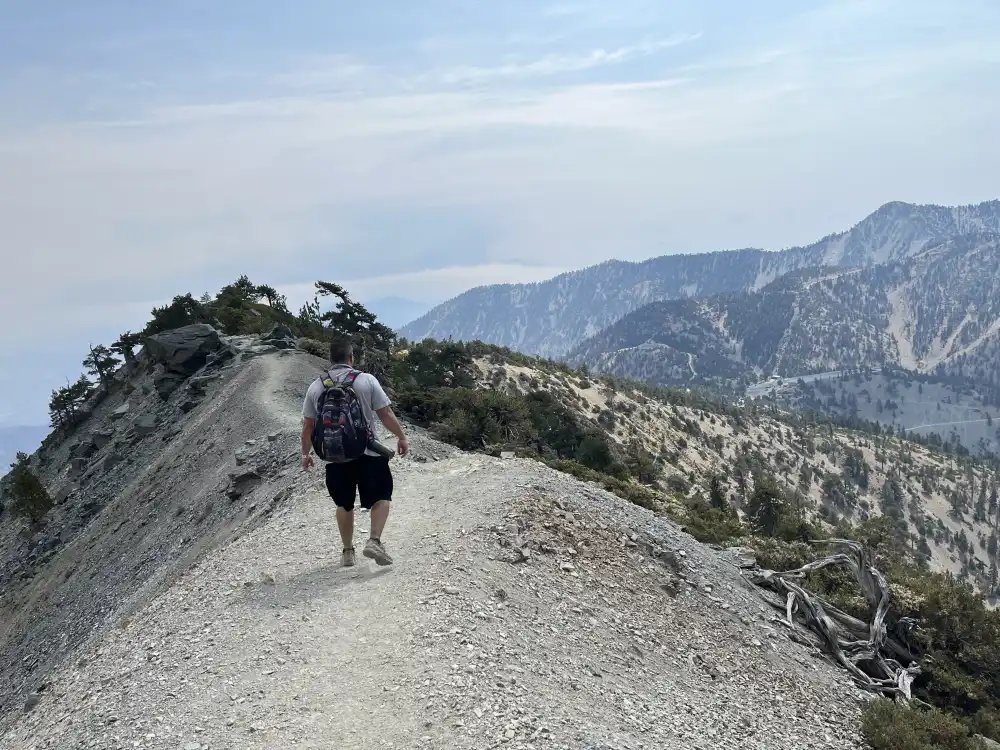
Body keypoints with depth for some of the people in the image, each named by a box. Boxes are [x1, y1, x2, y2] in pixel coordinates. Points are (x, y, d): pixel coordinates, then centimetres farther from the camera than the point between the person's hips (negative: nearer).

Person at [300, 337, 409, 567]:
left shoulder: (316, 387, 1)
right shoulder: (366, 380, -7)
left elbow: (308, 425, 5)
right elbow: (386, 413, -7)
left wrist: (305, 454, 18)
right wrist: (402, 437, 7)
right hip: (367, 453, -3)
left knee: (344, 504, 19)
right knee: (381, 496, 11)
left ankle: (348, 552, 24)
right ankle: (374, 541, -7)